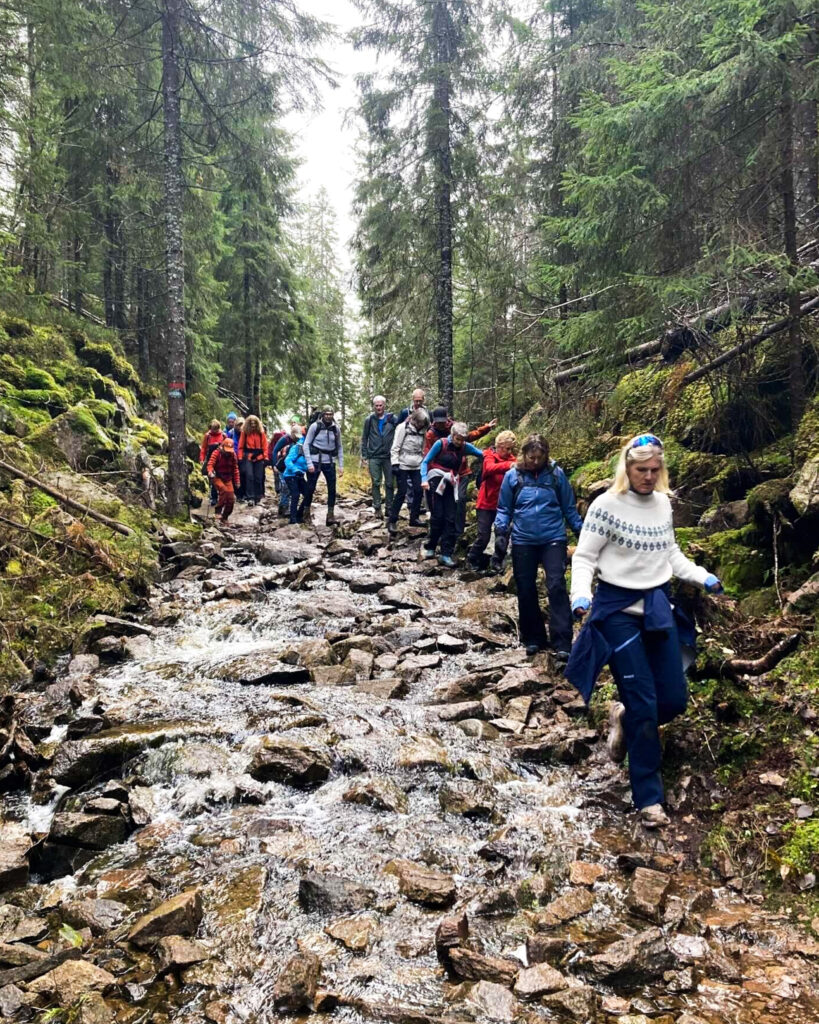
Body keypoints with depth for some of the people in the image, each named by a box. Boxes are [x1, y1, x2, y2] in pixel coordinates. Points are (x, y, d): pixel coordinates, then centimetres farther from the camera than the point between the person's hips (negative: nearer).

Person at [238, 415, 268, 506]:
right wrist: (240, 458, -3)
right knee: (249, 476, -14)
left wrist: (266, 458, -2)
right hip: (248, 457, -2)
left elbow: (265, 446, 5)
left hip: (259, 458, 2)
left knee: (258, 478, 3)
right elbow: (241, 446, 3)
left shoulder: (261, 433, 6)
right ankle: (250, 498, -15)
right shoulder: (244, 432, 3)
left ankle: (257, 498, 11)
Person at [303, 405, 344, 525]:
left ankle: (330, 515, 7)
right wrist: (309, 463, -13)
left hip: (330, 463, 3)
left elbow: (339, 447, 9)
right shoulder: (315, 426, -5)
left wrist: (341, 465, 2)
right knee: (310, 488, 2)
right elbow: (306, 445, -5)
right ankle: (306, 513, 15)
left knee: (332, 489, -1)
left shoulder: (336, 428, 4)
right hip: (315, 461, -3)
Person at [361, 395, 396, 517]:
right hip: (374, 457, 0)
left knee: (389, 483, 4)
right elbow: (364, 438, 7)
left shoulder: (392, 419, 2)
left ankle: (389, 508, 12)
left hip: (388, 456, 0)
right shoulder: (369, 420, 3)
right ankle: (377, 508, 9)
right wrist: (364, 455, 3)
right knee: (376, 483, 2)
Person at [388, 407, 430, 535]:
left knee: (419, 491, 1)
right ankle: (392, 521, 2)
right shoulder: (403, 428, -10)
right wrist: (395, 464, -15)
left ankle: (414, 518, 15)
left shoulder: (422, 431, 7)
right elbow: (395, 447, -10)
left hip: (417, 467, 6)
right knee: (401, 493, -6)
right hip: (403, 466, -6)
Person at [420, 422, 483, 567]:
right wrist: (424, 479, -17)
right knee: (438, 516, -7)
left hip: (451, 484, 4)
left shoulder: (466, 447, 1)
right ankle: (430, 548, 10)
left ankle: (446, 554, 3)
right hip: (436, 481, -4)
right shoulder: (441, 443, -8)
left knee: (450, 519, -1)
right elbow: (425, 461, -6)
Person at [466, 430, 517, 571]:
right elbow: (489, 468, -34)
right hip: (487, 503, -4)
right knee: (483, 536, -1)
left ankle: (498, 562, 21)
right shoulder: (489, 456, -10)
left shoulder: (511, 459, 5)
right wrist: (508, 465, -49)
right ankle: (472, 560, 21)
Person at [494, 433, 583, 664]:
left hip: (553, 539, -2)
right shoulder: (512, 476, 0)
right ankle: (533, 638, 23)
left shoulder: (556, 474, -1)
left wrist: (582, 531, 4)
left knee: (556, 586, -12)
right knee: (526, 590, 8)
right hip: (523, 541, 2)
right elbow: (504, 509, 7)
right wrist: (501, 529, -8)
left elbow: (569, 507, 7)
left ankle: (562, 644, -11)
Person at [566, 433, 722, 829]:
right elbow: (584, 557, -10)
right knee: (644, 703, -5)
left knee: (674, 698, 5)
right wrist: (580, 593, -26)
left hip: (658, 606, 6)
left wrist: (702, 577, 5)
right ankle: (648, 798, 9)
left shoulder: (663, 504, 5)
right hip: (618, 609, -6)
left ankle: (623, 718, 37)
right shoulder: (606, 505, -12)